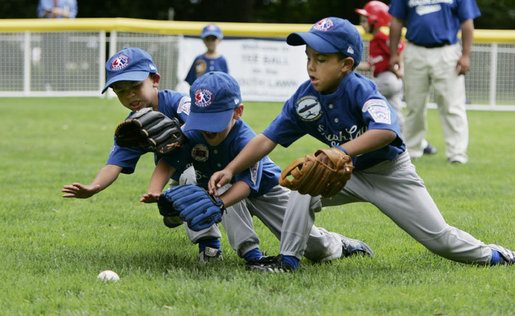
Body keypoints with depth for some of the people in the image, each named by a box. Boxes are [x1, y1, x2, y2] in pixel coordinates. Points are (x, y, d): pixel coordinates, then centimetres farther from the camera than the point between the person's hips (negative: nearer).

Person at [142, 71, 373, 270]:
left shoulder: (246, 141, -38)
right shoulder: (192, 135, -26)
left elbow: (246, 183, -47)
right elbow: (168, 163, -32)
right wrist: (154, 192, -53)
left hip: (263, 187, -3)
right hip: (219, 188, 3)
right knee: (226, 187, -38)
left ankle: (338, 244, 36)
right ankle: (250, 253, -30)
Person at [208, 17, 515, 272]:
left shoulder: (360, 90, -29)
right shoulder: (305, 99, -12)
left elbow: (386, 132, -47)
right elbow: (267, 140, -10)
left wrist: (341, 152, -59)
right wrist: (231, 169, -24)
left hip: (391, 173, -5)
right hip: (349, 174, 5)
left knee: (439, 237, 0)